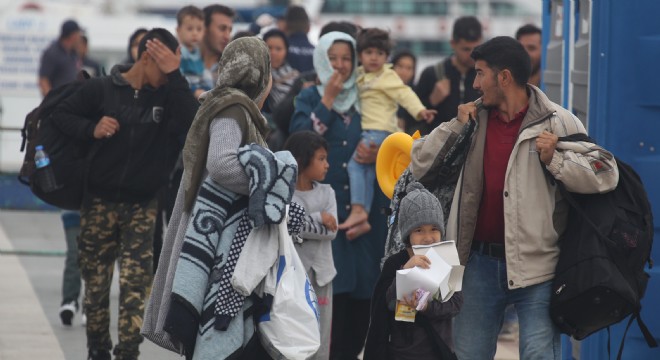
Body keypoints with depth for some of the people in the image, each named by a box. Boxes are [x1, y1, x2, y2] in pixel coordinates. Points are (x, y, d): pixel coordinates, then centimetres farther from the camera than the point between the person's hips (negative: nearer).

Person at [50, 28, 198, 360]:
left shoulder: (167, 94, -1)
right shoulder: (101, 89, -5)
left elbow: (190, 123, -18)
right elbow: (61, 115, 2)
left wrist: (174, 74, -22)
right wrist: (91, 130, -17)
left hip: (143, 207, 0)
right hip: (100, 202, 0)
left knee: (135, 284, -8)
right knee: (95, 281, 8)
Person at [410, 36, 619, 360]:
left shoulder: (556, 123, -5)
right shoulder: (474, 121, 10)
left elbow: (605, 173, -8)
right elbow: (420, 166, 9)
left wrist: (555, 159, -19)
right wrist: (455, 127, -1)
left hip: (535, 266, -5)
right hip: (480, 263, 5)